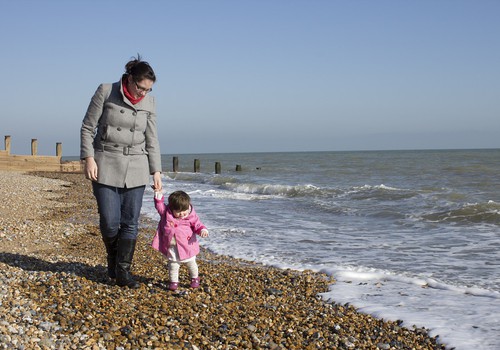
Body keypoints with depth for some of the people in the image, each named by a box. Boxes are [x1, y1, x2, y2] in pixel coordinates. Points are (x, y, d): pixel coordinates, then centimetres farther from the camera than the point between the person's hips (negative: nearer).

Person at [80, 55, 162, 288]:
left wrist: (156, 171, 3)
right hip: (106, 166, -3)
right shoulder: (105, 92, -6)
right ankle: (113, 259, 24)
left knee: (130, 222, -1)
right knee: (110, 221, -3)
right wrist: (88, 158, -12)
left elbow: (151, 139, 7)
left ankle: (122, 271, 7)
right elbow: (88, 127, -3)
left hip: (135, 168, 3)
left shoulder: (149, 102, 3)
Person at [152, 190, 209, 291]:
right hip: (172, 247, 0)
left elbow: (197, 225, -4)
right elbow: (160, 206, 0)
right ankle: (174, 281, 19)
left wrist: (203, 230, -23)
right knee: (173, 264, 6)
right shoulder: (166, 213, -8)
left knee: (191, 263, 16)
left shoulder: (191, 216, -9)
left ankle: (195, 278, 37)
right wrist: (158, 197, -13)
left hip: (187, 245, 0)